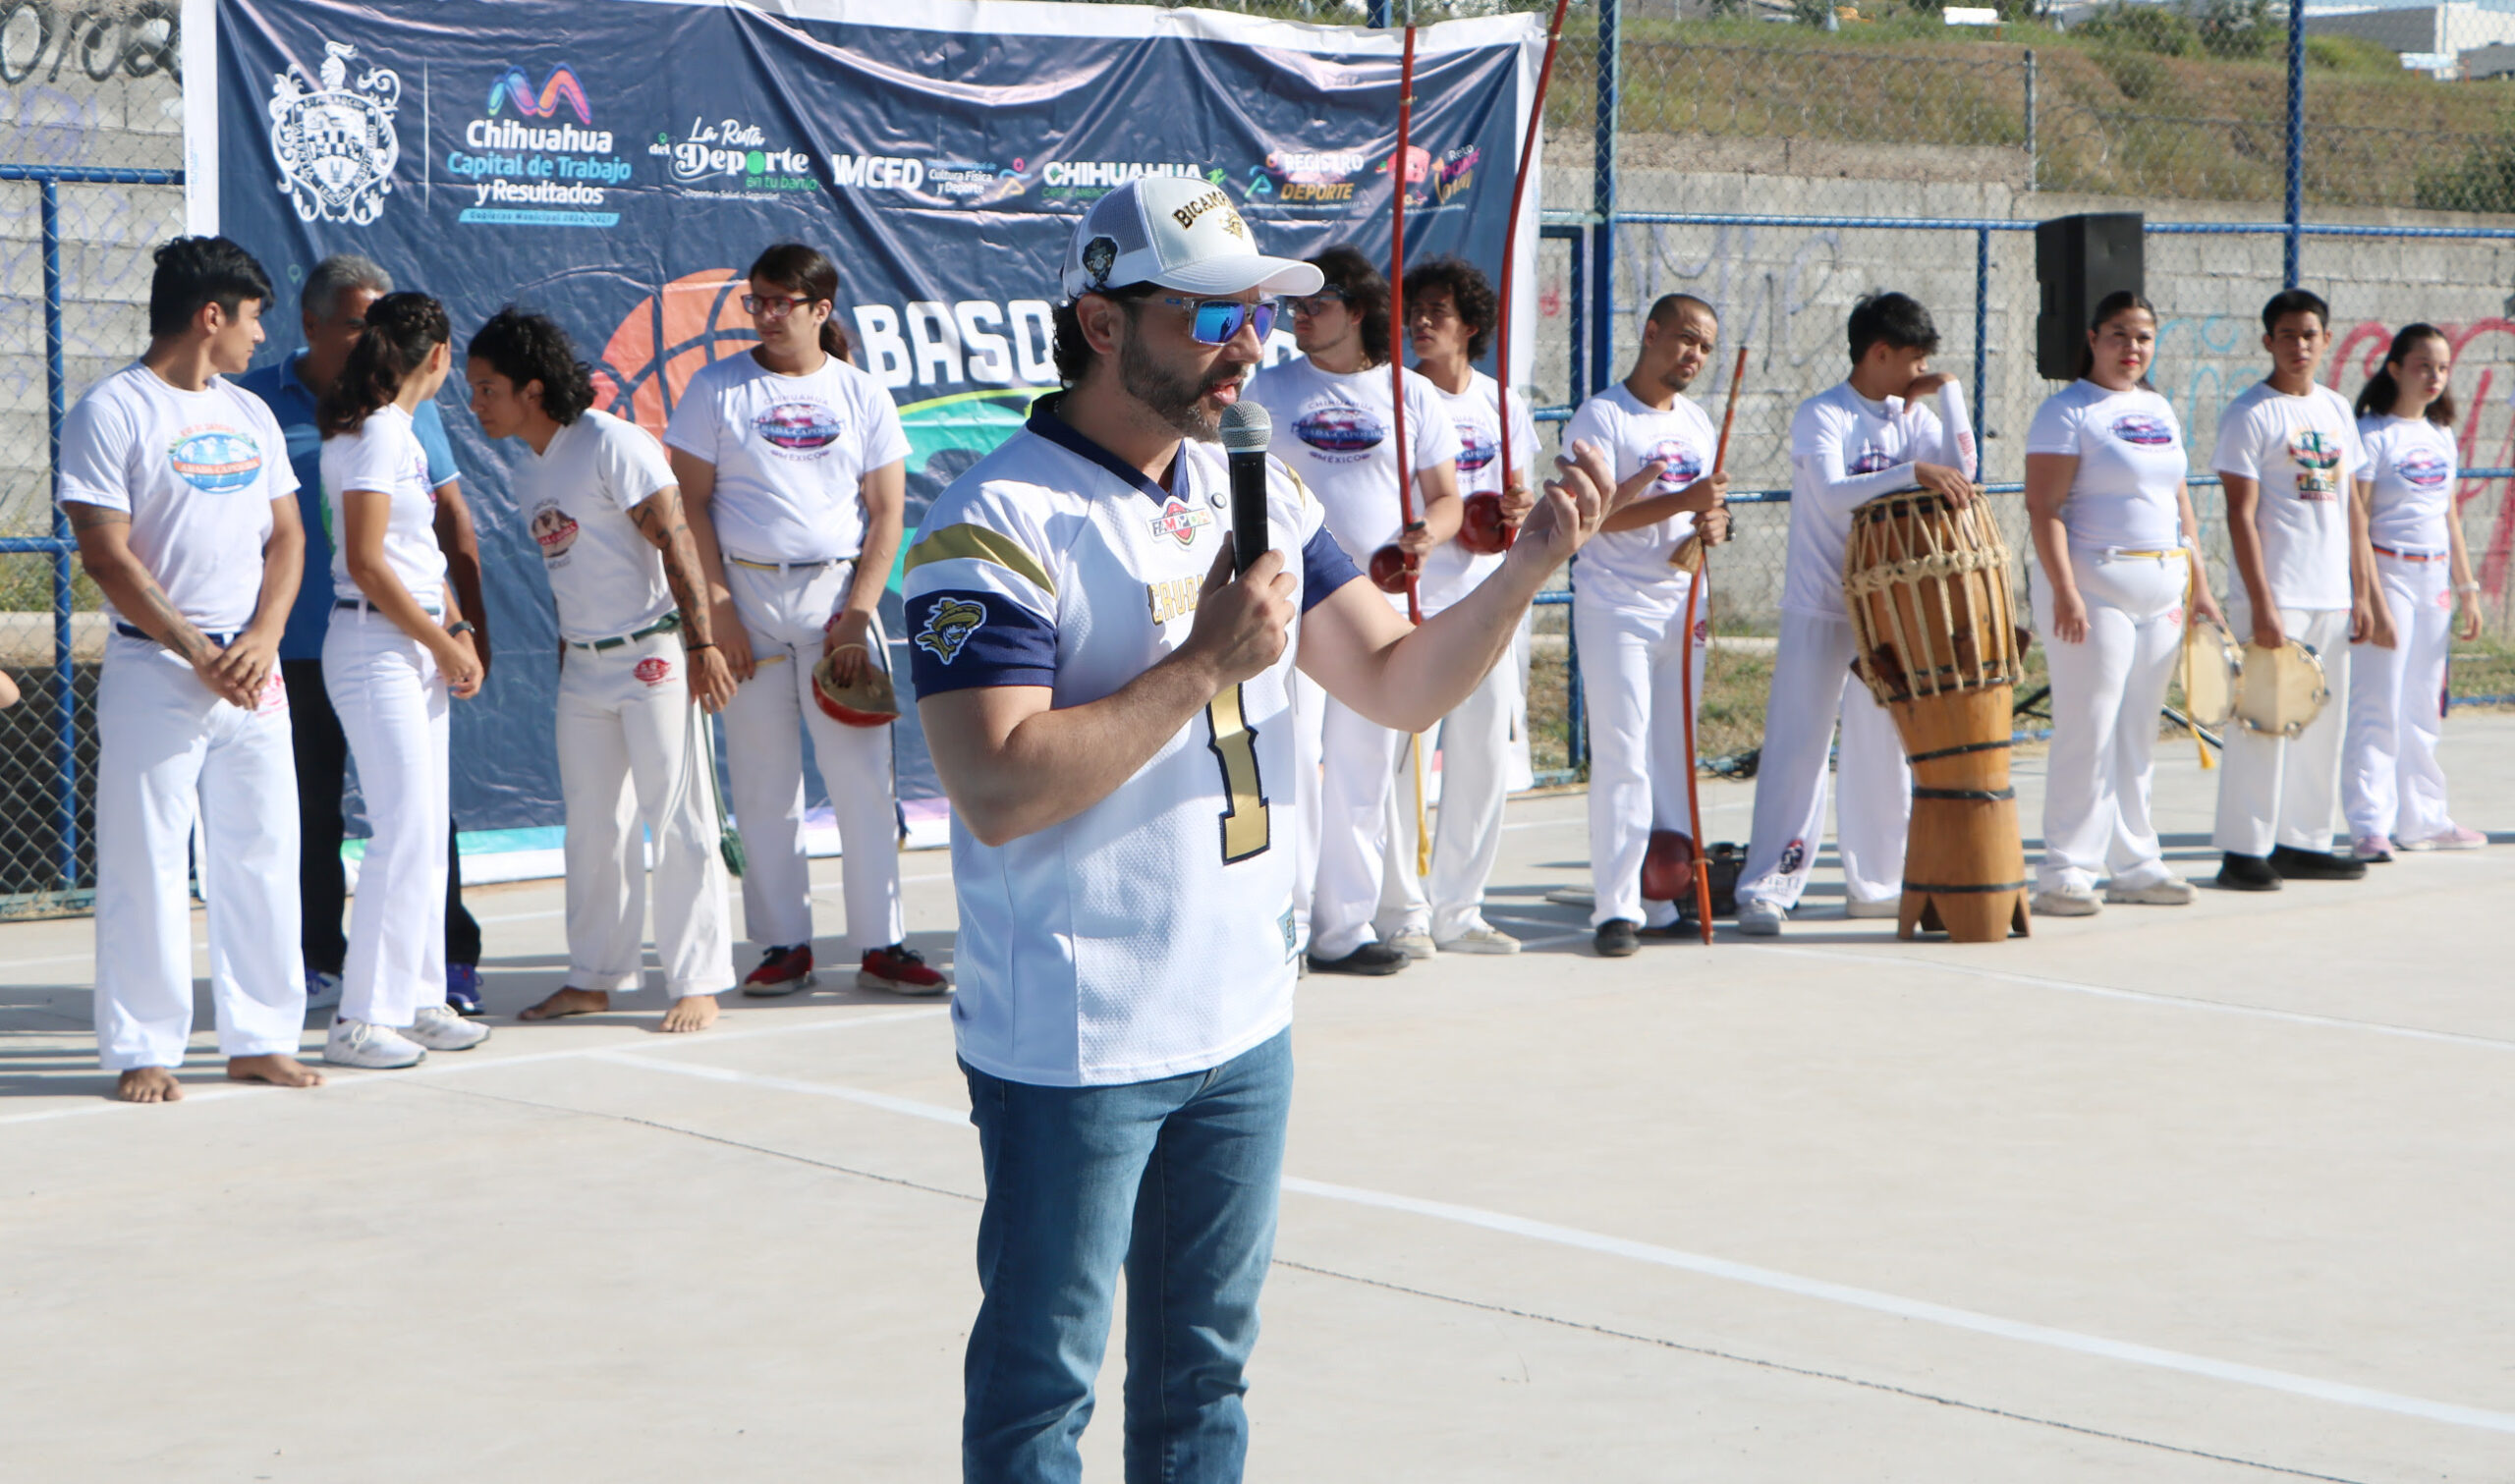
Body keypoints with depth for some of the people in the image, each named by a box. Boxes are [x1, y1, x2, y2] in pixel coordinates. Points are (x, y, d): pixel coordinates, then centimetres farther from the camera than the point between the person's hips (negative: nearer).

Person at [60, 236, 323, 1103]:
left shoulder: (250, 415, 15)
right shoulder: (111, 413, -7)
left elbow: (286, 535, 14)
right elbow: (107, 555, -12)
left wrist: (262, 640, -4)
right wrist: (200, 655, -14)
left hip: (254, 671, 6)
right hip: (154, 670, -6)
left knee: (263, 855, 7)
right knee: (145, 863, -3)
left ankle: (260, 1039, 16)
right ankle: (142, 1050, 5)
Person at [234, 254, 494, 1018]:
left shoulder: (407, 402, 6)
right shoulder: (258, 402, 1)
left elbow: (452, 516, 11)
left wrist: (474, 620, 8)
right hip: (296, 646, 0)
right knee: (309, 811, 8)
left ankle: (451, 961, 5)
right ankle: (320, 961, 19)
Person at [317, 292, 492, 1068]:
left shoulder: (399, 433, 15)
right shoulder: (375, 433, -14)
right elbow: (366, 563, -18)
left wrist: (459, 634, 8)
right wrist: (443, 645, -12)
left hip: (417, 644, 10)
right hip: (375, 646, -10)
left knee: (426, 830, 11)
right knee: (405, 831, -11)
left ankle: (418, 1000, 17)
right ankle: (362, 1017, -8)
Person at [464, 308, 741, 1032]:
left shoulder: (612, 444, -14)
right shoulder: (527, 471, 11)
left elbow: (675, 543, -16)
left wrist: (701, 646, -19)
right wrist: (567, 655, 17)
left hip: (653, 655, -8)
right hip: (583, 665, 8)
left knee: (676, 817, -4)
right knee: (592, 826, 11)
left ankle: (697, 983, 1)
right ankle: (594, 978, 20)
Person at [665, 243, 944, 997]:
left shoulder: (862, 395, 6)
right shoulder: (716, 389, 4)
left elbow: (887, 512, 5)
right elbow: (691, 503, 1)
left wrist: (859, 610, -6)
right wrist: (717, 609, -7)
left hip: (838, 595, 0)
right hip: (747, 598, 0)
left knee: (863, 775, -2)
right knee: (763, 780, 2)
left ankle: (881, 946, 3)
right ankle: (783, 944, 10)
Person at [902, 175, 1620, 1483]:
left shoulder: (1254, 496, 7)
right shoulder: (997, 525, -15)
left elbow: (1398, 685, 7)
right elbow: (997, 793, -24)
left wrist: (1525, 567, -9)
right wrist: (1208, 662, -23)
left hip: (1244, 1027, 7)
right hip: (1071, 1046, -7)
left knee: (1203, 1370, 18)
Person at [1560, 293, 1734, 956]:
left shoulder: (1698, 423, 16)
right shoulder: (1601, 417, -7)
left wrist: (1716, 521, -2)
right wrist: (1682, 502, -23)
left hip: (1683, 608, 7)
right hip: (1617, 608, -7)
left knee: (1675, 756, 8)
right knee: (1622, 757, -10)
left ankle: (1667, 896, 13)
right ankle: (1616, 907, -10)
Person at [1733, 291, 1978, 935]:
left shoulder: (1912, 416, 8)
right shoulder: (1821, 416, -11)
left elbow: (1961, 474, -4)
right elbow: (1832, 492, -26)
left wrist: (1946, 392, -4)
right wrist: (1912, 471, -35)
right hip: (1820, 609, -6)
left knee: (1882, 747, 11)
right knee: (1798, 747, -8)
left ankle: (1875, 881, 20)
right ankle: (1764, 887, -6)